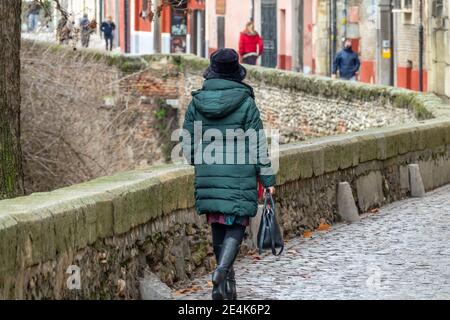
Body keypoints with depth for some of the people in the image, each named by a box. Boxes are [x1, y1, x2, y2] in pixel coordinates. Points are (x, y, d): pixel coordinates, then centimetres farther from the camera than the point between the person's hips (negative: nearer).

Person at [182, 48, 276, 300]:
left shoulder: (197, 102, 2)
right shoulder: (246, 103, -8)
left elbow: (188, 145, 7)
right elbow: (258, 145, -6)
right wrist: (268, 179, 0)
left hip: (208, 176, 4)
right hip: (239, 177, -4)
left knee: (218, 226, 13)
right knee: (237, 224, 2)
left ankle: (226, 288, 19)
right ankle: (223, 269, -23)